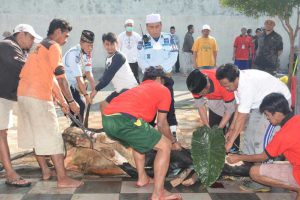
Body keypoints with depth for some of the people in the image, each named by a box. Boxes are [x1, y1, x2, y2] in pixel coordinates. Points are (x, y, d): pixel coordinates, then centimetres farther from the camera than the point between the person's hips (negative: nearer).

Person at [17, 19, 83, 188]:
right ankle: (63, 179, -3)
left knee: (37, 135, 15)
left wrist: (62, 102, 22)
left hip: (24, 94, 10)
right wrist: (71, 101, -7)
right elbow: (60, 78, -13)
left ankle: (46, 171, 26)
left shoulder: (41, 47, 24)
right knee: (52, 137, -6)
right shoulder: (54, 47, -6)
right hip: (38, 97, -10)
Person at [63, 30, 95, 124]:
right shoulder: (73, 54, -27)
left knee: (80, 105, 7)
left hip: (73, 84, 8)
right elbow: (78, 77, -29)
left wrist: (94, 90, -11)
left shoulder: (87, 53, -2)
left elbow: (88, 72, -2)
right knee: (80, 105, -15)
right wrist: (86, 95, -29)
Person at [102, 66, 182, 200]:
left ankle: (142, 178, 37)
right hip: (125, 120, -8)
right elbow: (161, 123, 20)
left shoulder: (139, 88, 38)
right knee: (165, 146, 7)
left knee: (139, 141, 36)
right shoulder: (164, 90, 19)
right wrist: (173, 141, 38)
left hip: (107, 120, 8)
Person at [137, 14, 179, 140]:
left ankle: (172, 132, 5)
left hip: (166, 76, 0)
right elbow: (141, 60, -5)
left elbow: (174, 56, -4)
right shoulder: (143, 41, 2)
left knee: (169, 105, 0)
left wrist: (162, 67, -16)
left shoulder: (169, 38, 3)